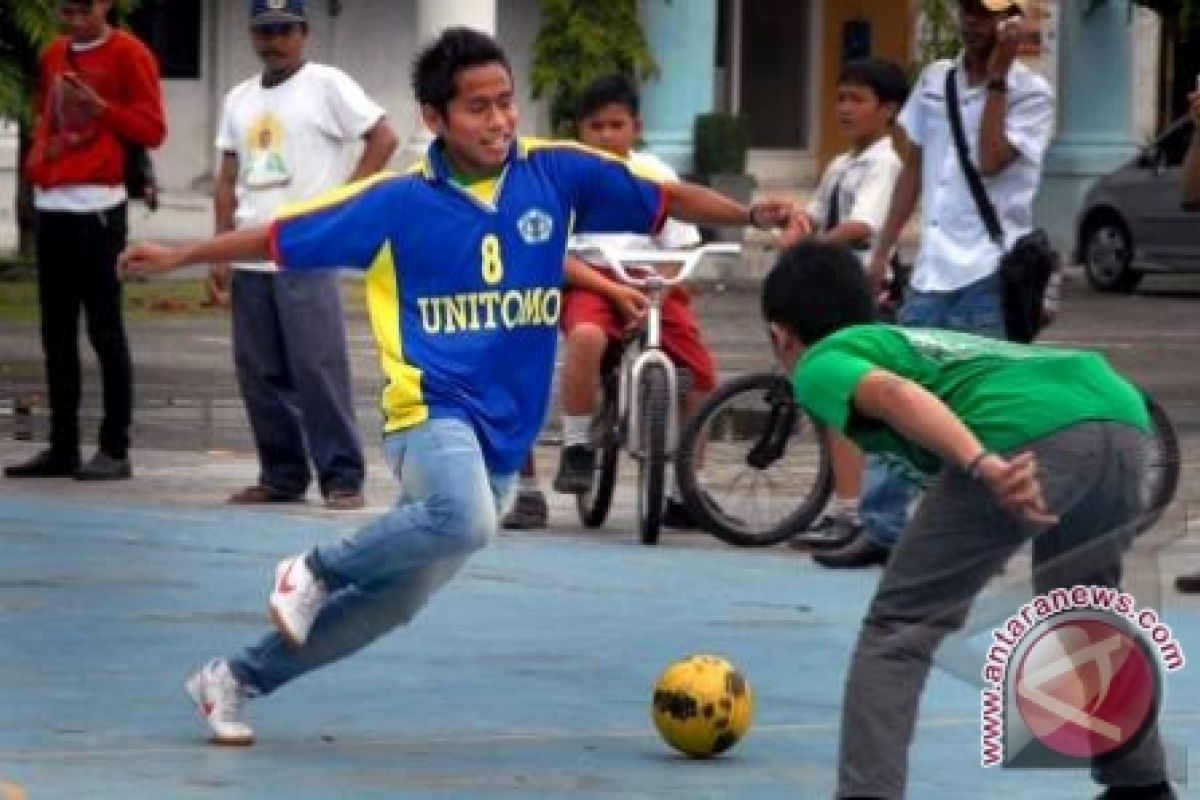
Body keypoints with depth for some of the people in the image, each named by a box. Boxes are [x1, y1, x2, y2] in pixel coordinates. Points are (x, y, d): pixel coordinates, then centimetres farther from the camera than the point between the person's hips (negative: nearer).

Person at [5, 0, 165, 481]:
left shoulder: (128, 55, -4)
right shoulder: (53, 56, 16)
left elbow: (152, 129, -7)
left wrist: (100, 107, -18)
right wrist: (38, 156, 15)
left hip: (97, 207, -7)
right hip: (51, 206, 7)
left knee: (104, 329, -6)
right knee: (56, 332, 8)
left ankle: (115, 450, -4)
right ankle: (62, 447, 12)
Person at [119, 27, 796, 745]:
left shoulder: (558, 173, 2)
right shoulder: (399, 202, -5)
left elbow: (664, 200, 6)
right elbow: (281, 238, 3)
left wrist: (750, 214, -8)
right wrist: (179, 257, 1)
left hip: (505, 433, 4)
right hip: (433, 408, -4)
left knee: (395, 599, 9)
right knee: (465, 520, -36)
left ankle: (237, 678, 26)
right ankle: (316, 572, -9)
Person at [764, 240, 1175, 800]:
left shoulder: (819, 364, 17)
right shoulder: (916, 339, 40)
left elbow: (894, 393, -5)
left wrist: (983, 465, -19)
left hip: (1026, 434, -7)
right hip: (1123, 407, 7)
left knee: (896, 627, 4)